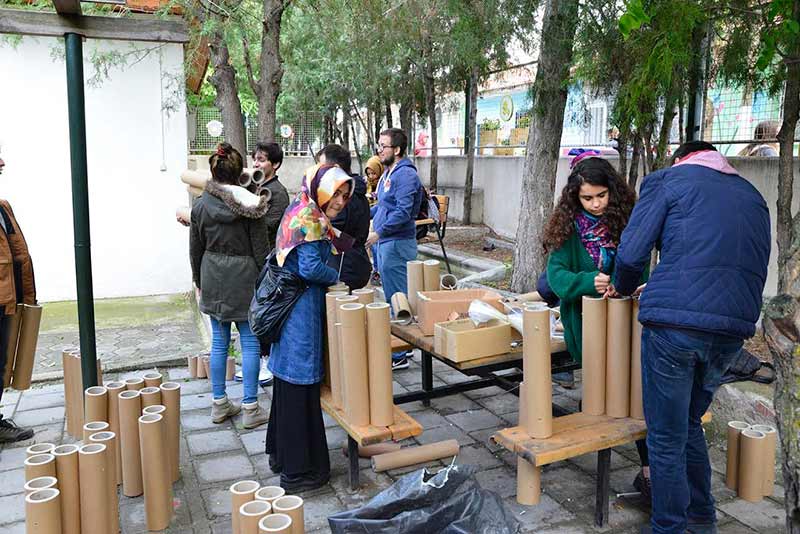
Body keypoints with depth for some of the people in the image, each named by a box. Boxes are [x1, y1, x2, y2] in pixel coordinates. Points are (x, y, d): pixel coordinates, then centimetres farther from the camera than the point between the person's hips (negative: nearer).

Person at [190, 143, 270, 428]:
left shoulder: (200, 205, 0)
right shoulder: (250, 204, -10)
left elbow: (195, 249, 8)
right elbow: (261, 249, -7)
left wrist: (199, 281, 20)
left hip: (213, 279, 4)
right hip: (244, 278, -4)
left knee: (219, 342, 13)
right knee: (250, 342, 4)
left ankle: (219, 404, 22)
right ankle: (250, 408, 8)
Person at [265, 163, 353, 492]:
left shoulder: (299, 212, 15)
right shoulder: (309, 218, -15)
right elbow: (310, 268, -23)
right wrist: (336, 277, -5)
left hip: (289, 305, 10)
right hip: (302, 309, -10)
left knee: (288, 384, 18)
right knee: (301, 388, -2)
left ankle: (281, 455, 32)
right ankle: (299, 471, 8)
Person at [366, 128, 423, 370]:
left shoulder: (405, 175, -15)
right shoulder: (389, 173, 16)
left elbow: (403, 212, -24)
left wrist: (379, 232, -23)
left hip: (397, 244, -11)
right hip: (385, 243, 11)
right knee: (392, 298, 17)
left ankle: (398, 356, 4)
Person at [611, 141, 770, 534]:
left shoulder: (667, 178, 7)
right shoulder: (752, 195, 23)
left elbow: (631, 253, -3)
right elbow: (753, 267, 23)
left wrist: (622, 288, 19)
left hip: (674, 324, -6)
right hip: (735, 328, 6)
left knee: (666, 437, 7)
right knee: (690, 424, 24)